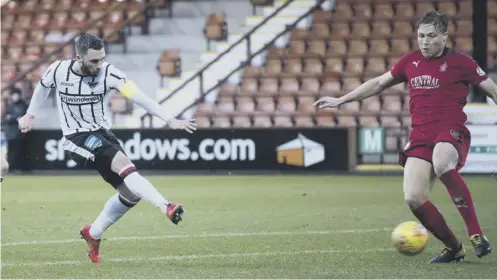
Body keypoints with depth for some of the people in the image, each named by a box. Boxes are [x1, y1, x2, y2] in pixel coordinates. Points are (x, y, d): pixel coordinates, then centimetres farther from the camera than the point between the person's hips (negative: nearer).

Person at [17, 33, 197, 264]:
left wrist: (170, 120, -30)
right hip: (76, 138, -4)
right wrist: (30, 115, 25)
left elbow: (139, 97, -21)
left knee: (132, 192, -1)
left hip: (101, 133, 4)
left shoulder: (108, 74, -12)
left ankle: (93, 234, 20)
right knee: (122, 162, -30)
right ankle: (167, 207, -43)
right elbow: (43, 87, 11)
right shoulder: (58, 71, -13)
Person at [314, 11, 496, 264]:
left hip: (451, 131, -5)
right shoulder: (410, 62, 14)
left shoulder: (459, 62, 0)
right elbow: (379, 83, 26)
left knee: (441, 163, -40)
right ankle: (453, 249, 7)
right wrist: (340, 100, 27)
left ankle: (477, 236, -34)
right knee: (413, 199, -14)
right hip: (419, 136, 5)